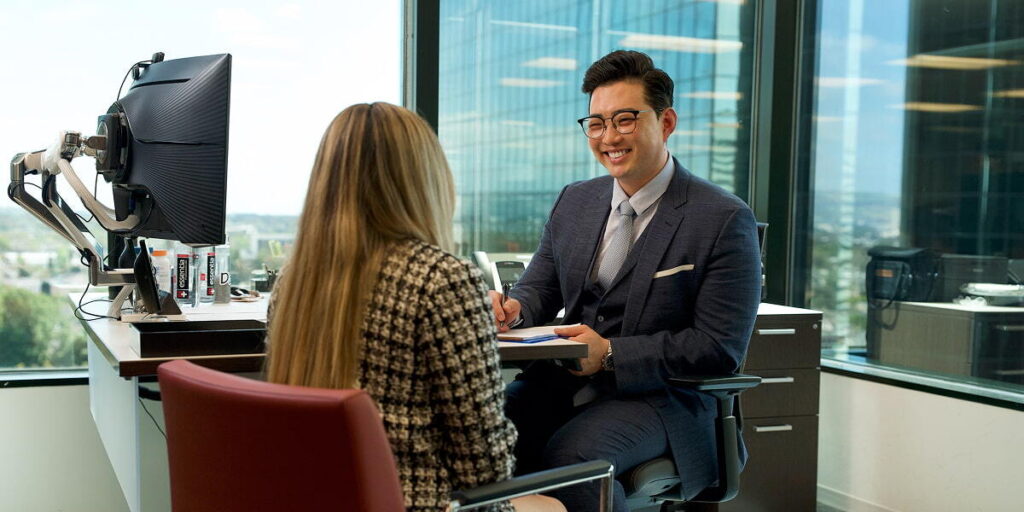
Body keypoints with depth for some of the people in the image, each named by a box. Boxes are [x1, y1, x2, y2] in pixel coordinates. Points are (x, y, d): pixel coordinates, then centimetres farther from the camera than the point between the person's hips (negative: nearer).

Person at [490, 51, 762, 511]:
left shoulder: (724, 220, -7)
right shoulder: (573, 202, 13)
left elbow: (720, 347, -10)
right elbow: (538, 288, 18)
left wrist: (610, 353, -18)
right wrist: (512, 309, -8)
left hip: (658, 398, -5)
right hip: (562, 384, 5)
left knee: (568, 454, -33)